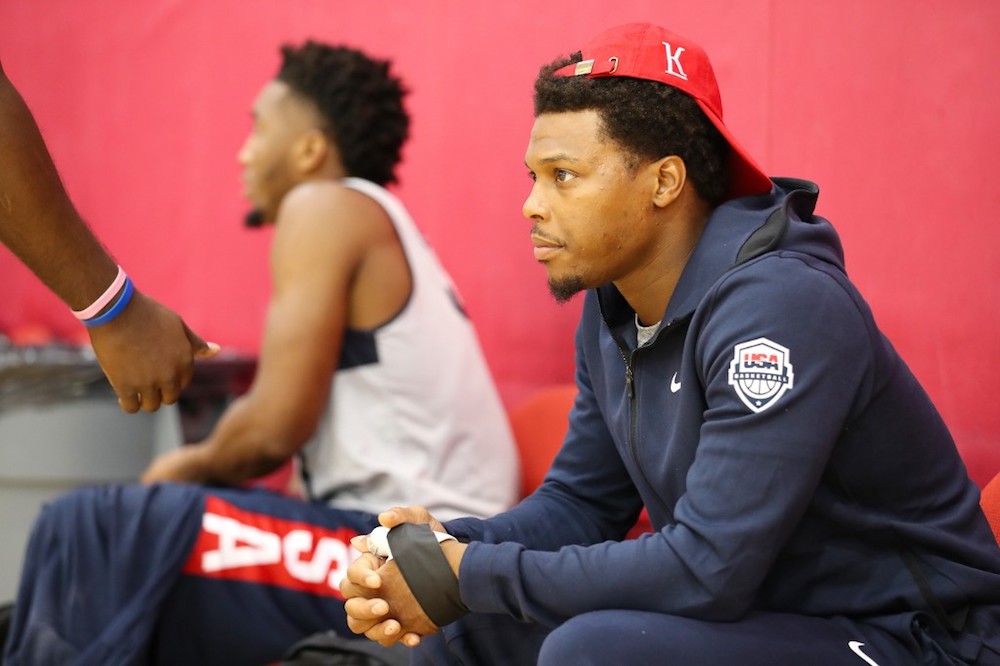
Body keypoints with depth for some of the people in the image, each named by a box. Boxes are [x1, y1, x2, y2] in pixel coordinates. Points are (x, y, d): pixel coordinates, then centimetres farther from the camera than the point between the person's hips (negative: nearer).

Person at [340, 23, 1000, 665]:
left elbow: (707, 570, -29)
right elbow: (580, 502, 12)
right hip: (756, 613, 9)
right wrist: (447, 548, -9)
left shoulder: (779, 306, -24)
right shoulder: (613, 310, 4)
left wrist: (470, 577, -22)